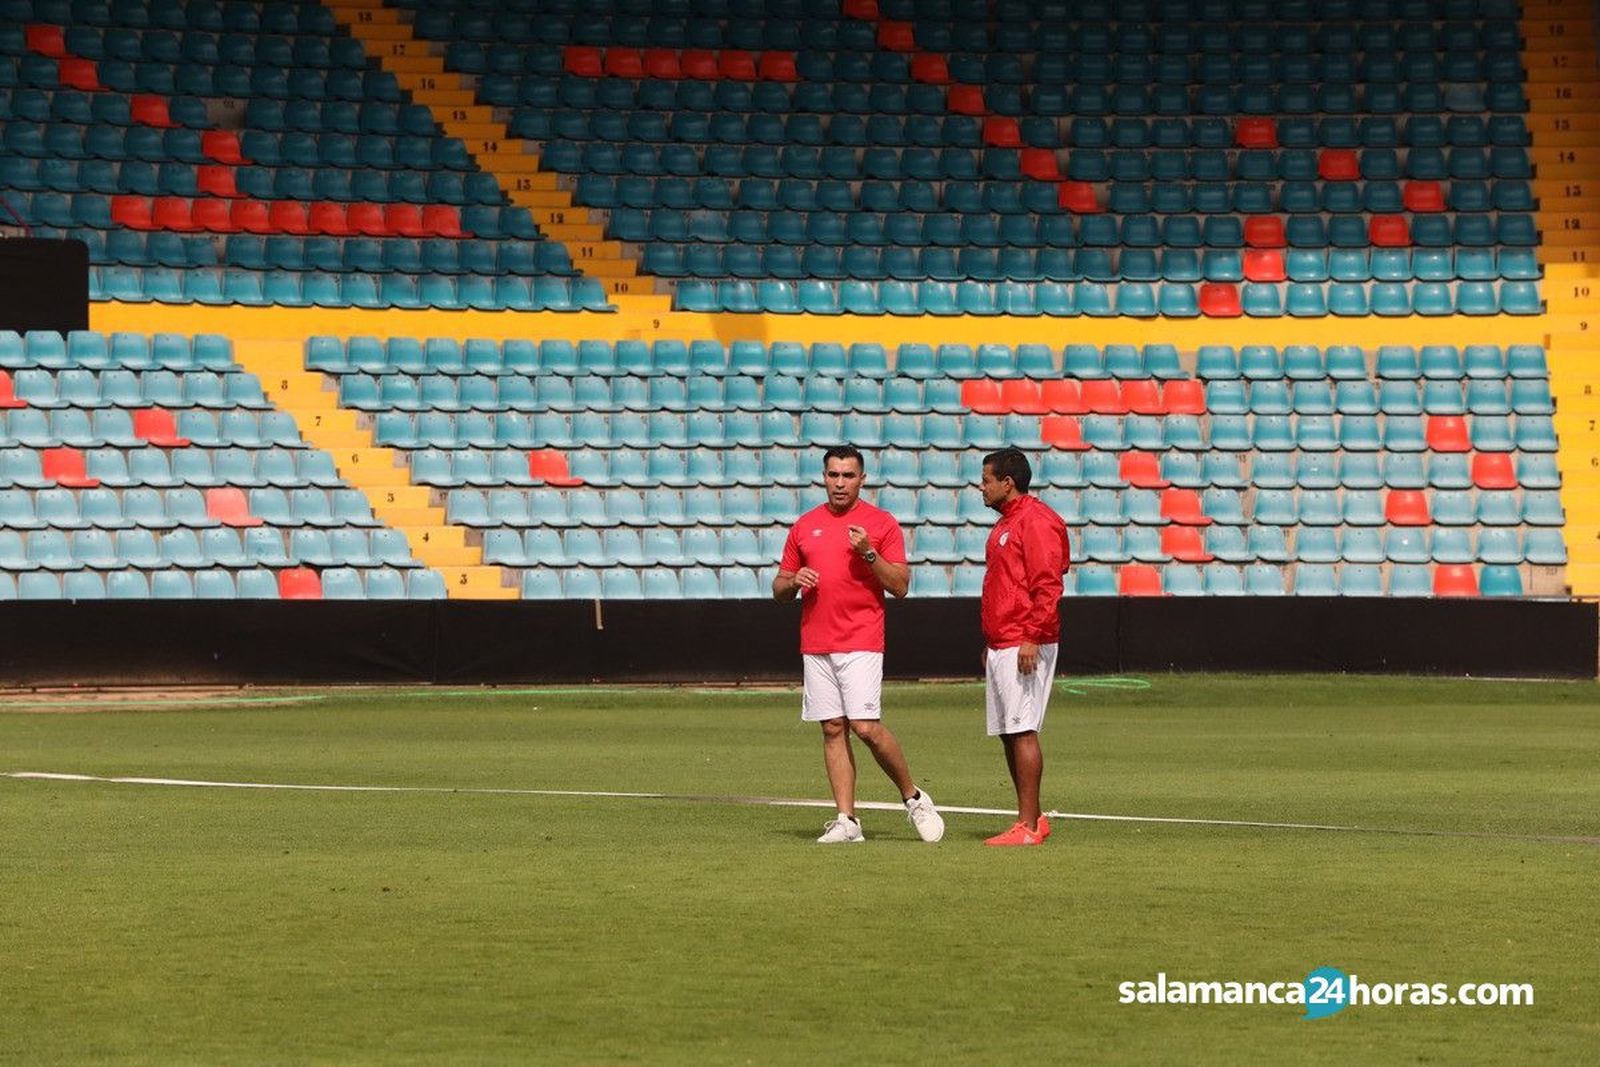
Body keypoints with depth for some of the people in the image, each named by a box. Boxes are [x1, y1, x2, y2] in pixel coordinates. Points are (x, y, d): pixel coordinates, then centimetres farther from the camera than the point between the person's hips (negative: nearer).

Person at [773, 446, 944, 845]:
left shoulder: (882, 524, 2)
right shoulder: (805, 525, 13)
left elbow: (900, 586, -2)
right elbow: (779, 588, 17)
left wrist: (868, 553, -15)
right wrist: (793, 581, -5)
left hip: (861, 643, -4)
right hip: (815, 644, 4)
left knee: (866, 727, -13)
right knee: (833, 729, 2)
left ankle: (913, 796, 7)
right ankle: (846, 820, 3)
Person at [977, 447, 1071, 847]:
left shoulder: (1035, 521, -12)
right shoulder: (1006, 523, 20)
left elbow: (1048, 586, -19)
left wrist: (1031, 638, -25)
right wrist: (989, 644, 25)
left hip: (1024, 647, -10)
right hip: (999, 646, 10)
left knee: (1022, 731, -11)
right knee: (1008, 734, 10)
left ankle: (1028, 826, -11)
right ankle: (1032, 818, 14)